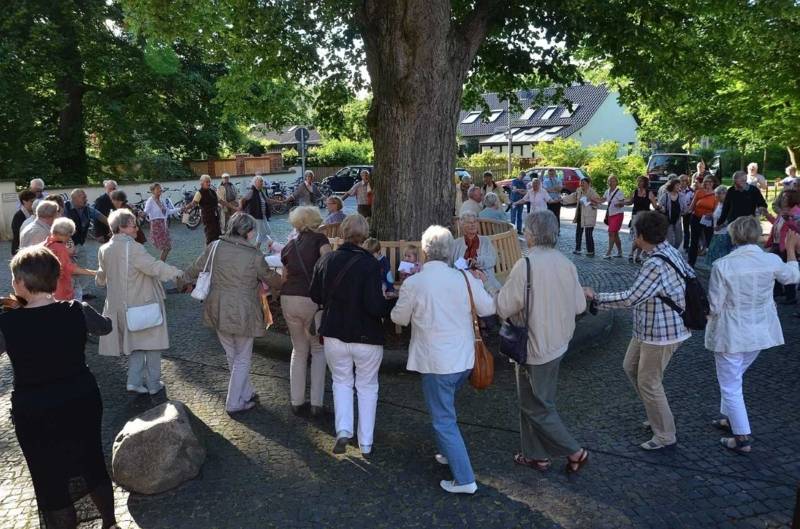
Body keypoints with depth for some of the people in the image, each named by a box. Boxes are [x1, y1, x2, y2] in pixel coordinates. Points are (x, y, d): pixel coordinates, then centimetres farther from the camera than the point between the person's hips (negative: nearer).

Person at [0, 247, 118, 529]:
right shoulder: (77, 311, -13)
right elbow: (105, 326, 9)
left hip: (35, 413, -3)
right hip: (82, 401, 3)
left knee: (50, 480, 16)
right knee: (94, 463, 22)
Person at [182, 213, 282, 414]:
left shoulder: (214, 247, -5)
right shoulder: (255, 255, -14)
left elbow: (196, 268, 8)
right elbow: (270, 278, 1)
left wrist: (184, 281, 29)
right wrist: (278, 287, 24)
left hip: (218, 311, 5)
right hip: (242, 313, -5)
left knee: (231, 355, 21)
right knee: (242, 358, 13)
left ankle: (246, 393, 36)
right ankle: (234, 402, 21)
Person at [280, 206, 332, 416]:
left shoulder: (288, 247, 14)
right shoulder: (320, 240, 2)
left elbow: (284, 277, 16)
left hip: (289, 300, 4)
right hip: (314, 300, -4)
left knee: (299, 351, 19)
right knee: (318, 350, 13)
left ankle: (297, 402, 23)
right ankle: (316, 403, 10)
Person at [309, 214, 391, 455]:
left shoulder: (325, 261, -4)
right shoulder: (369, 264, -19)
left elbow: (315, 296, 6)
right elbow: (375, 306, -23)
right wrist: (388, 306, -3)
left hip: (334, 335, 3)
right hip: (366, 337, -3)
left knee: (341, 381, 21)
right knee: (367, 386, 14)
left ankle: (343, 430, 5)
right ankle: (365, 443, 21)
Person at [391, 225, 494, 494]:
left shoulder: (413, 283, -15)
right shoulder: (465, 278, -8)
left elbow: (399, 318, 0)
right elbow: (488, 308, 5)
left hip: (436, 362, -5)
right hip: (464, 358, 5)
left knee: (444, 419, 6)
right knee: (445, 408, 28)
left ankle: (464, 479, 9)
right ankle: (450, 452, 41)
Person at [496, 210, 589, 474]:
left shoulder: (525, 265, -22)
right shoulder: (566, 264, -2)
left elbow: (504, 307, -17)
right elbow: (579, 305, 4)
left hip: (534, 346, -7)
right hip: (558, 343, 8)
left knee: (537, 408, 9)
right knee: (534, 401, 21)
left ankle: (575, 452, 15)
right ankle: (536, 454, 31)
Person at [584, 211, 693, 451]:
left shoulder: (656, 264, -30)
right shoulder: (670, 250, 1)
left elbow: (631, 298, -30)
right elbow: (690, 276, 13)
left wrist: (597, 297, -20)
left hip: (660, 333, -10)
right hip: (648, 329, 10)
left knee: (648, 382, 4)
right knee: (631, 367, 22)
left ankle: (665, 435, 21)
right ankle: (657, 415, 37)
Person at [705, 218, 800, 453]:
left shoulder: (723, 265, -23)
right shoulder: (772, 261, -10)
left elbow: (714, 307, -18)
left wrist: (706, 311, 5)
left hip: (730, 335, -5)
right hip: (760, 333, 6)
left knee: (730, 386, 9)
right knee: (733, 378, 26)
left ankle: (743, 438, 13)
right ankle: (729, 418, 41)